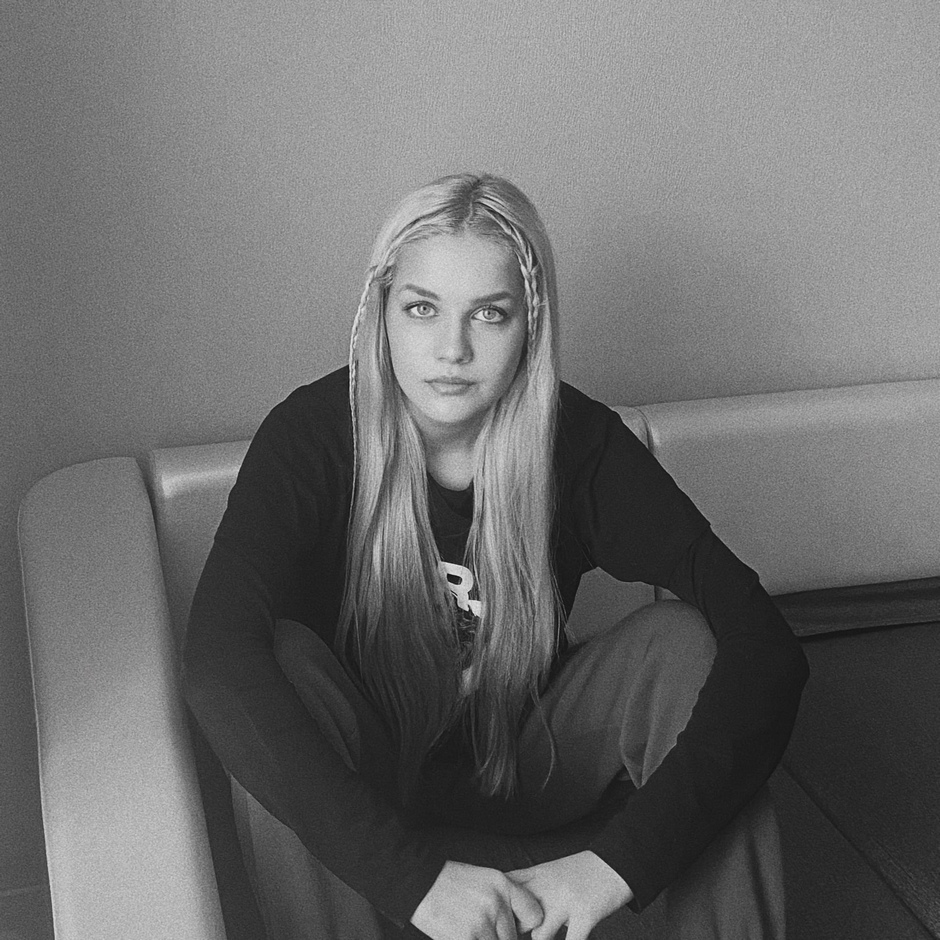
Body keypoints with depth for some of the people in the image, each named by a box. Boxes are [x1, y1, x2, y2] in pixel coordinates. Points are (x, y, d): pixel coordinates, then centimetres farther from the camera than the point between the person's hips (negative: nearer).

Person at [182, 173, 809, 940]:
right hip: (363, 799, -1)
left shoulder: (579, 442, -18)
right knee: (283, 663, -31)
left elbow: (764, 646, -27)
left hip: (528, 782, 1)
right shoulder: (312, 436, -21)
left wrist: (620, 859, -39)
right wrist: (411, 871, -44)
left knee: (685, 642, -23)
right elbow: (217, 660, -37)